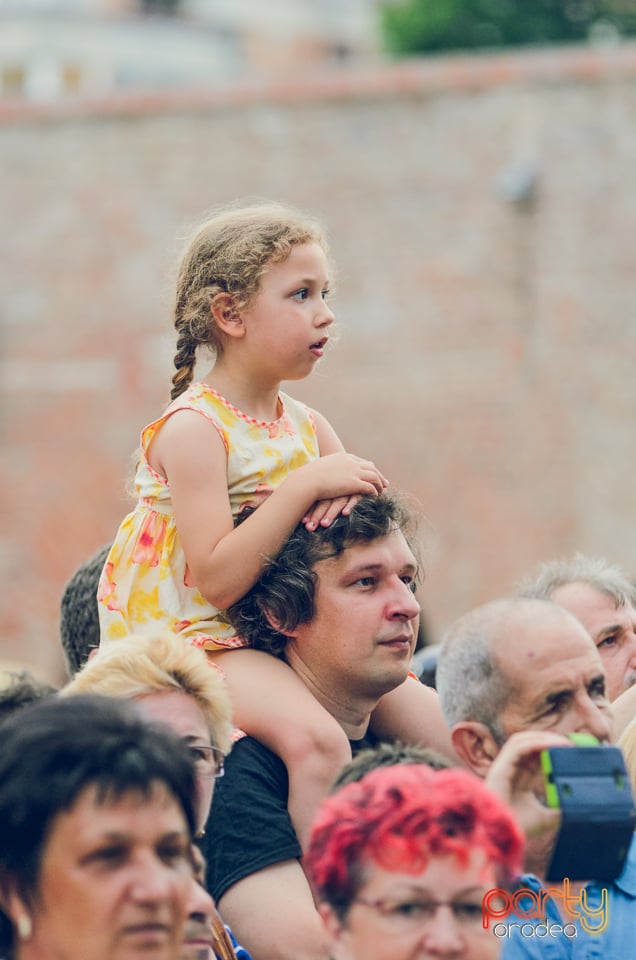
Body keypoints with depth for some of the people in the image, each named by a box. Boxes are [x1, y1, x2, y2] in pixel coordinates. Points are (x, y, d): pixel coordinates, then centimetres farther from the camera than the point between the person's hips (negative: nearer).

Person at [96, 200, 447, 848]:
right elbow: (216, 580, -25)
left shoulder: (305, 425, 10)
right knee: (315, 739, -32)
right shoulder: (193, 429, -17)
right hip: (191, 639, -9)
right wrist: (306, 486, -26)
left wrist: (350, 493, -13)